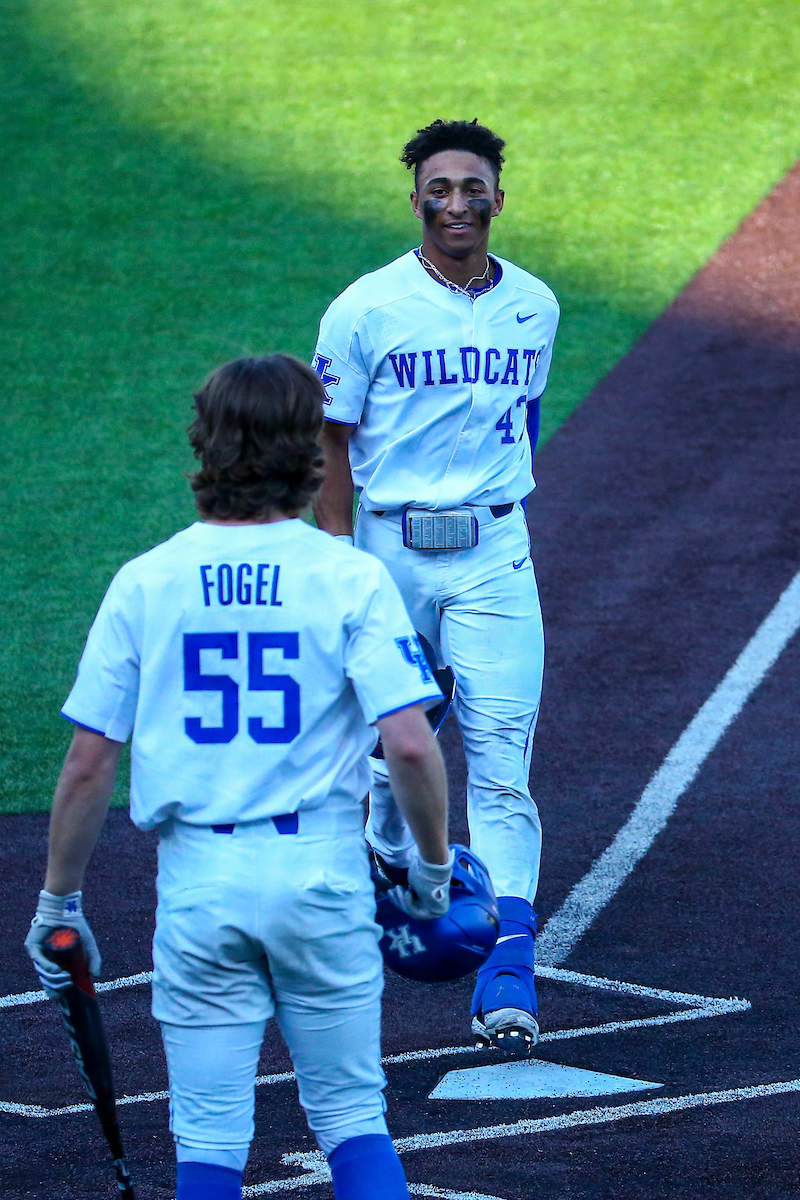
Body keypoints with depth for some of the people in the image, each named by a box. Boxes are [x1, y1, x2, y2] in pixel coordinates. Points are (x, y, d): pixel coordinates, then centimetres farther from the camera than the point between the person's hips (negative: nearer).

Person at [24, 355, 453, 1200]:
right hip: (322, 874, -1)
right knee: (353, 1119, 11)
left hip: (196, 876, 1)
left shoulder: (144, 582, -1)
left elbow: (88, 763, -1)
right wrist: (433, 863, 2)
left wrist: (58, 901, 9)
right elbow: (409, 744, -14)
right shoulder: (349, 577, -5)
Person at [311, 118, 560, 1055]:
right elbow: (333, 447, -3)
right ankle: (397, 873, 42)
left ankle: (506, 975, -13)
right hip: (389, 547, -1)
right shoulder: (365, 309, -5)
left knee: (502, 764, -9)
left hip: (494, 554, 1)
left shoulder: (535, 308, 5)